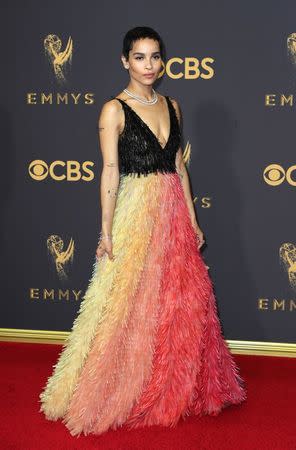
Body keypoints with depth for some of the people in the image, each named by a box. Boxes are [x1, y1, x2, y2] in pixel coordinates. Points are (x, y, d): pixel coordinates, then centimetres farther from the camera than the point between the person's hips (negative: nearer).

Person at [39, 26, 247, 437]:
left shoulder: (171, 105, 11)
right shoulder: (114, 109, -5)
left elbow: (179, 166, 13)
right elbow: (110, 171, -10)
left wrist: (192, 219, 11)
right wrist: (106, 231, -14)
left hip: (174, 214, 6)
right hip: (135, 214, -6)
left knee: (180, 303, 10)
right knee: (130, 307, 1)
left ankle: (178, 389, 28)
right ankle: (119, 395, 18)